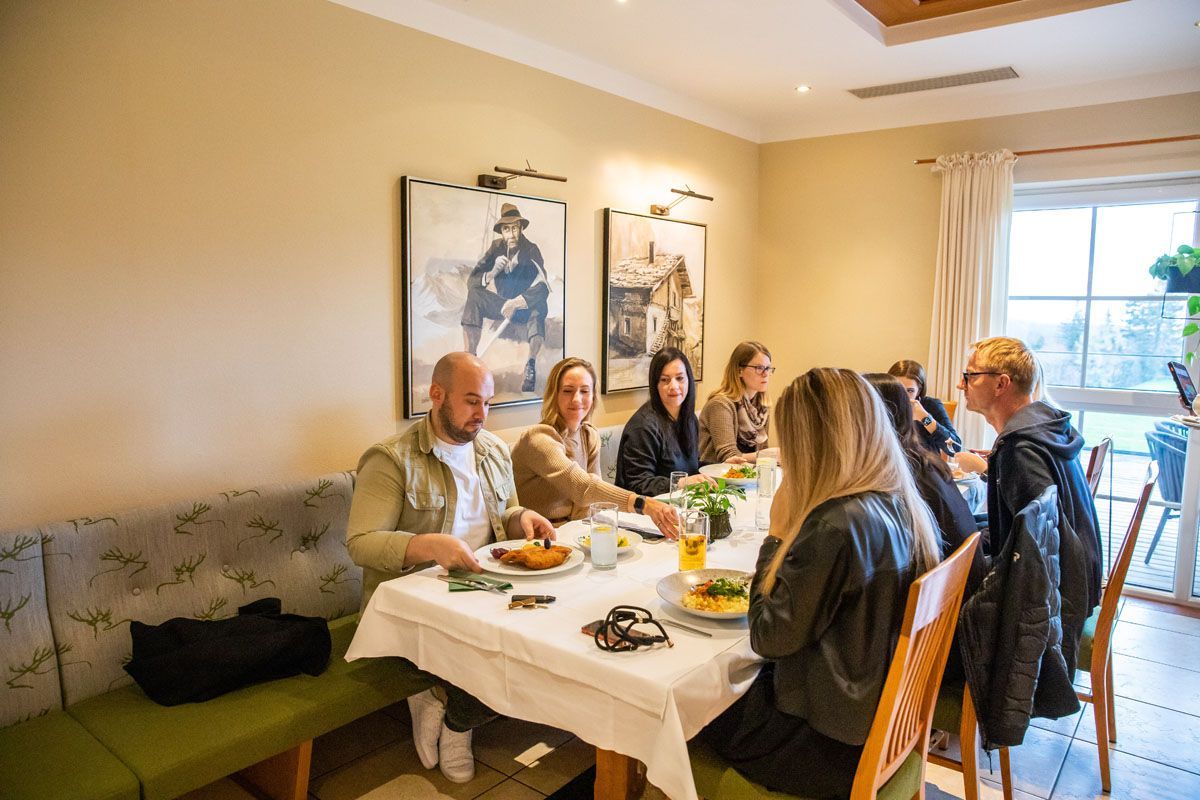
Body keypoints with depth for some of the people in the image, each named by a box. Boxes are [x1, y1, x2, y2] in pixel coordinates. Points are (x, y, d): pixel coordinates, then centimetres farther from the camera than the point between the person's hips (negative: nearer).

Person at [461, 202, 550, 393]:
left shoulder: (531, 250, -14)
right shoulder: (497, 247, -3)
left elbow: (543, 288, -27)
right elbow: (471, 280, -9)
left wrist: (516, 303, -36)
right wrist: (492, 273, -29)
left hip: (525, 308, -4)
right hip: (503, 304, 4)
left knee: (539, 306, -38)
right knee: (474, 295, -24)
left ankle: (531, 363, -36)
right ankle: (469, 358, -30)